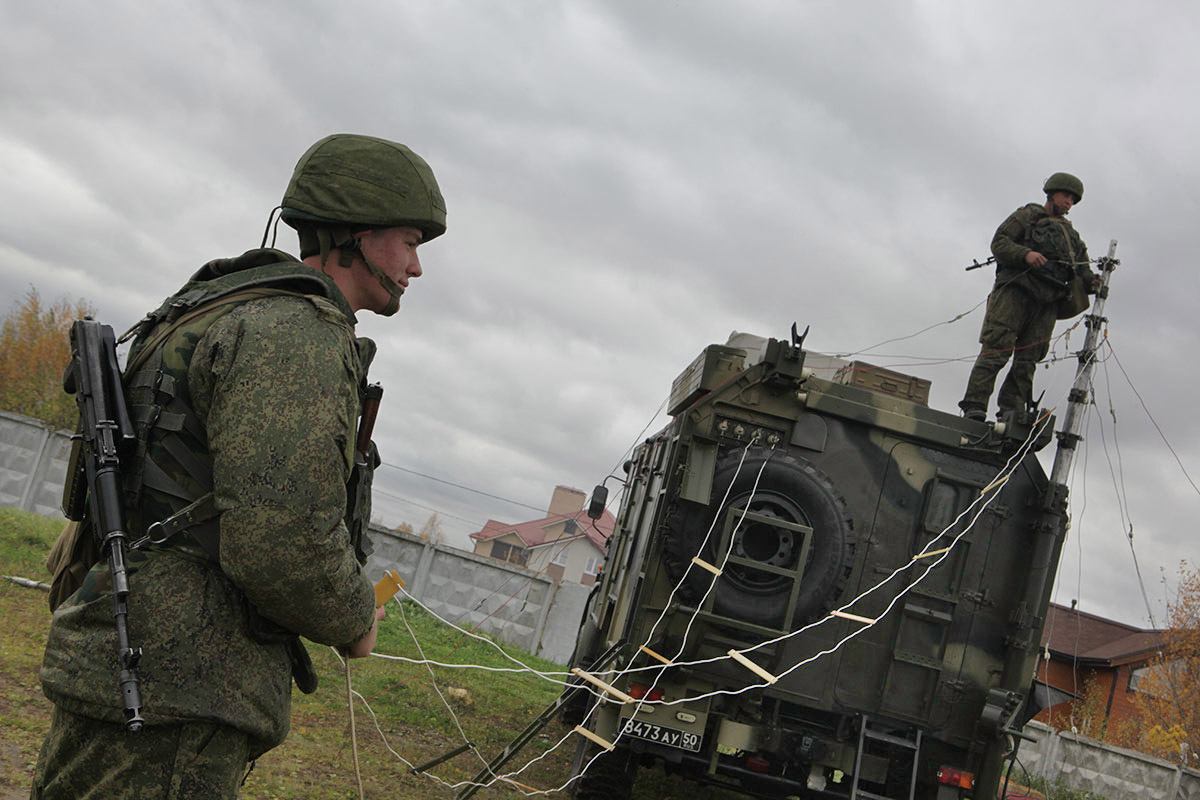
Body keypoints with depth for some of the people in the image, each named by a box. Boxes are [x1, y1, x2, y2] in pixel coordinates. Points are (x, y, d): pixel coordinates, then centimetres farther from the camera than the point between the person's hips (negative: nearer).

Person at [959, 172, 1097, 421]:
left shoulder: (1071, 234, 31)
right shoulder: (1027, 215, 15)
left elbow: (1081, 270, 24)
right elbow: (999, 243, 2)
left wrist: (1090, 282, 1)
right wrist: (1025, 254, -15)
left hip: (1047, 301, 5)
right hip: (1016, 289, -5)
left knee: (1028, 359, -5)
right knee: (997, 349, -16)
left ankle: (1010, 415, -7)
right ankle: (974, 406, -21)